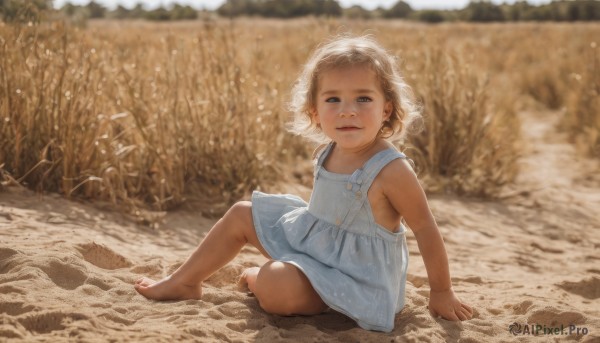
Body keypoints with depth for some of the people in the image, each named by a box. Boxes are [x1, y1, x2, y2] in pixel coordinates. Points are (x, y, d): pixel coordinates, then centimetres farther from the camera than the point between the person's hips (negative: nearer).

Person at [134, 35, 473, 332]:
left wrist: (441, 293, -9)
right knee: (241, 214, 10)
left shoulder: (391, 170, -26)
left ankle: (259, 278, 7)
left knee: (275, 286, -30)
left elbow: (426, 228, -17)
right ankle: (184, 283, 23)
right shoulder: (328, 152, -5)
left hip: (353, 273, -7)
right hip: (308, 237, 8)